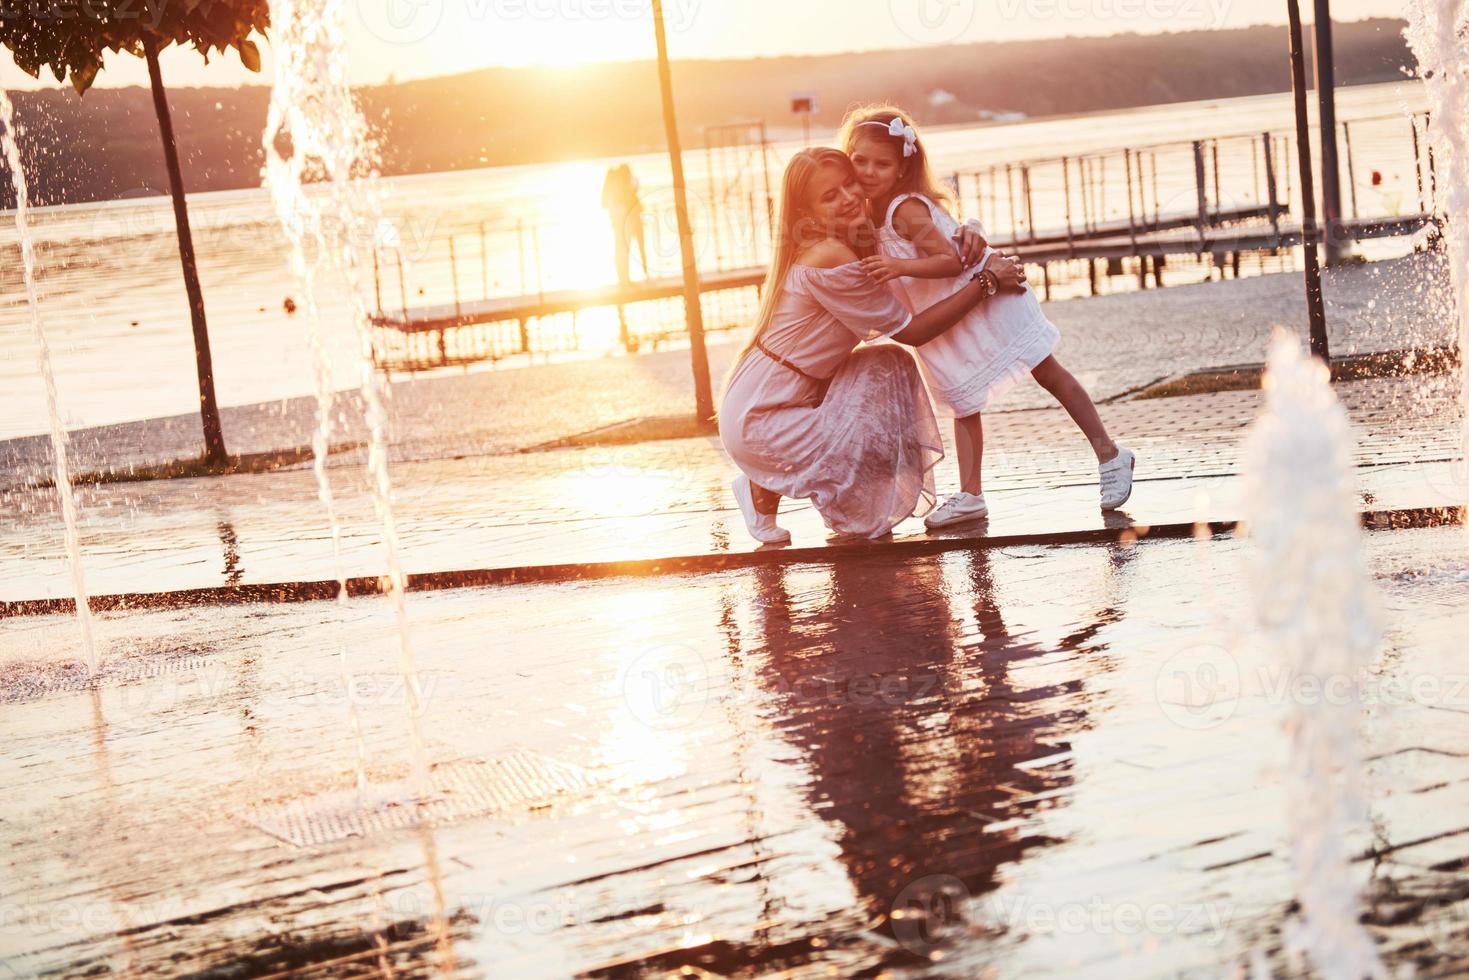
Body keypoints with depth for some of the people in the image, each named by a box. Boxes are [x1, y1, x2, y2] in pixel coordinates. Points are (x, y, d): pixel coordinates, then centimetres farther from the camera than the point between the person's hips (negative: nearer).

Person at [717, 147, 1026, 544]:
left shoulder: (855, 243, 4)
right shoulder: (830, 258, -24)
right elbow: (912, 330, -18)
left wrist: (966, 237, -12)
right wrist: (987, 282, -15)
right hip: (758, 421, -9)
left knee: (890, 364, 6)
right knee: (878, 444, -13)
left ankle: (845, 511, 16)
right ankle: (763, 492, 7)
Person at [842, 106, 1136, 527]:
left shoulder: (906, 209, -26)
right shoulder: (873, 212, 1)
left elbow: (951, 260, -31)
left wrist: (900, 266, -41)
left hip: (987, 296, -9)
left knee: (1049, 374, 1)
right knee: (963, 403, 8)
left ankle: (1109, 454, 10)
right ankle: (970, 495, 10)